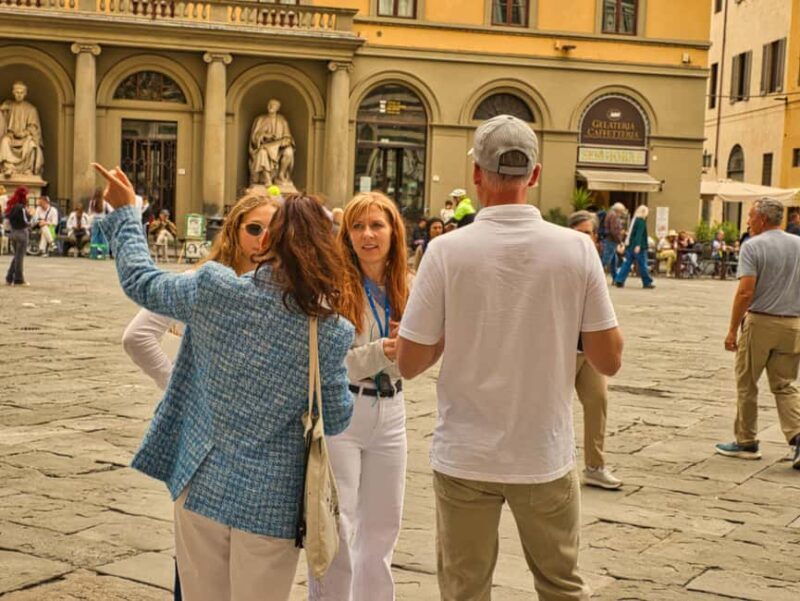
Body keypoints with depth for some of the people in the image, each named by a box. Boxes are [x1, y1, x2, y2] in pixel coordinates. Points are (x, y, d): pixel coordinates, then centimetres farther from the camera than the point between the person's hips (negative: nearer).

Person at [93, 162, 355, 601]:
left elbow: (140, 282, 6)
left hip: (200, 484, 2)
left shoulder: (214, 288, -12)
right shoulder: (332, 335, -15)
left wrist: (124, 210, 21)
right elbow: (336, 421, -1)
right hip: (269, 502, -2)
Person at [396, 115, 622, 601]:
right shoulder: (577, 248, -8)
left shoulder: (448, 251, -12)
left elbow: (409, 363, -7)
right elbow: (609, 361, -4)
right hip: (546, 457, 1)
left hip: (465, 459, -1)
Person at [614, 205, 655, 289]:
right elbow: (639, 234, -22)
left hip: (630, 245, 8)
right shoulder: (641, 221, -12)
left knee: (627, 263, 6)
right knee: (642, 264, 2)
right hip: (639, 247, -8)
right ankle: (647, 282, 10)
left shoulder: (633, 220, 14)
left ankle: (619, 280, -4)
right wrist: (638, 245, -29)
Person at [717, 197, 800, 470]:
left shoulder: (752, 246, -10)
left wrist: (733, 329, -12)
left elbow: (746, 292, -17)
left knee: (747, 384, 9)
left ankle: (746, 442, 16)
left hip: (759, 322, -5)